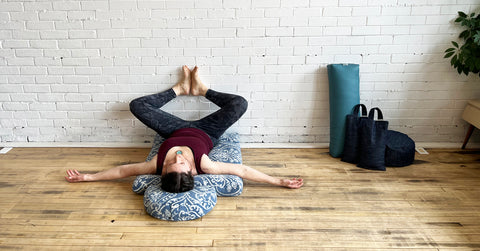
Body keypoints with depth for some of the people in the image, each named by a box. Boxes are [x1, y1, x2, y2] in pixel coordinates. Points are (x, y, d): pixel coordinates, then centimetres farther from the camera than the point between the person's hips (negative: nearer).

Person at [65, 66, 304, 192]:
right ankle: (201, 89, 18)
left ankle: (181, 88, 21)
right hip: (204, 132, -1)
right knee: (239, 103, -12)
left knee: (137, 105, -2)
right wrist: (281, 181, -34)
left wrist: (86, 177, -19)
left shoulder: (156, 166, -42)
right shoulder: (204, 166, -45)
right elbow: (242, 170, -37)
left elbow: (121, 170, -27)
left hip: (178, 131, 1)